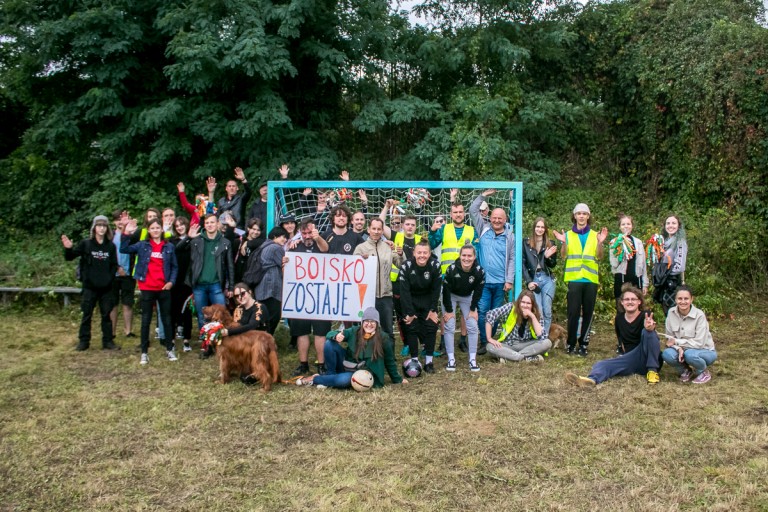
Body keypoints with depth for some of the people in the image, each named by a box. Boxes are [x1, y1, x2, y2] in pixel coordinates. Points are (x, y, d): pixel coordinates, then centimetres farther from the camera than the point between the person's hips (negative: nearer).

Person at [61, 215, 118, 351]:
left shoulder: (111, 246, 4)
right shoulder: (86, 243, -2)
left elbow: (114, 265, 7)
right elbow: (70, 257, -4)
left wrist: (110, 278, -4)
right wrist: (68, 248, -23)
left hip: (106, 287, 2)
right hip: (89, 286, -2)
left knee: (106, 315, 8)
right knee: (87, 315, 5)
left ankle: (107, 341, 15)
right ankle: (83, 341, 14)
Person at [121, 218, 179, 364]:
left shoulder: (169, 247, 4)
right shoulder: (142, 245, 2)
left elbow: (174, 266, 8)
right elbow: (124, 249, -8)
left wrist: (171, 281, -5)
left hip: (164, 288, 1)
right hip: (147, 288, -1)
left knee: (167, 319, 9)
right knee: (146, 320, 4)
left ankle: (169, 349, 20)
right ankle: (144, 352, 11)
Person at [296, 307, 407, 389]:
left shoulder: (383, 338, -10)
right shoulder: (355, 331, -3)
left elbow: (390, 361, 0)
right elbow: (330, 334, -2)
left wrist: (398, 379, 6)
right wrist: (336, 336, -27)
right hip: (345, 365, 3)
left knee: (344, 380, -37)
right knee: (329, 343, -19)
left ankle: (314, 379, -12)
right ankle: (330, 375, -8)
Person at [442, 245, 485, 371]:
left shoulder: (479, 271, -25)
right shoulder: (452, 269, -31)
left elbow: (478, 292, -10)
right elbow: (446, 290, -21)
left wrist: (473, 309, -8)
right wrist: (448, 310, -15)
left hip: (468, 297, 2)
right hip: (451, 296, -2)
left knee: (473, 326, -5)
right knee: (449, 327, -8)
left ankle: (473, 359, 4)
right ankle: (451, 359, 0)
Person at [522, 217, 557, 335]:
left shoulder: (550, 244, 10)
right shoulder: (526, 243, 6)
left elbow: (553, 265, 10)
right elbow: (523, 263, 3)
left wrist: (548, 257, -11)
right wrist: (528, 281, -6)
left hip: (547, 280, 1)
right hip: (533, 279, -1)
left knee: (547, 311, -2)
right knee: (538, 311, -8)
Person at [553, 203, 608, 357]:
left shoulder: (595, 235, 11)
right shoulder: (568, 234, 10)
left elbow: (599, 256, 1)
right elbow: (563, 255, -2)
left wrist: (600, 243, -15)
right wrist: (563, 242, -19)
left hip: (591, 279, 1)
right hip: (574, 278, -1)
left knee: (588, 312, 3)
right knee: (573, 312, -5)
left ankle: (583, 344, 11)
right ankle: (571, 344, 4)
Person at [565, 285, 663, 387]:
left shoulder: (646, 315, -11)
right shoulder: (619, 318, 4)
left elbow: (650, 327, -36)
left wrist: (650, 328, -58)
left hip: (649, 360, -4)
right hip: (631, 359, 4)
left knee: (647, 332, -28)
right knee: (602, 364, -21)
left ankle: (652, 370, -21)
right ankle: (592, 379, -56)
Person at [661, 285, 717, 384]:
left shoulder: (699, 315, -21)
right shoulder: (671, 312, -9)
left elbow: (699, 343, -23)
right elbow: (669, 337, -5)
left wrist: (677, 342, -22)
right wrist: (679, 348, -24)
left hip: (704, 351, -3)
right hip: (682, 350, 3)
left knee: (689, 354, -36)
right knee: (667, 354, -27)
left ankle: (704, 372, -2)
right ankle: (686, 371, 4)